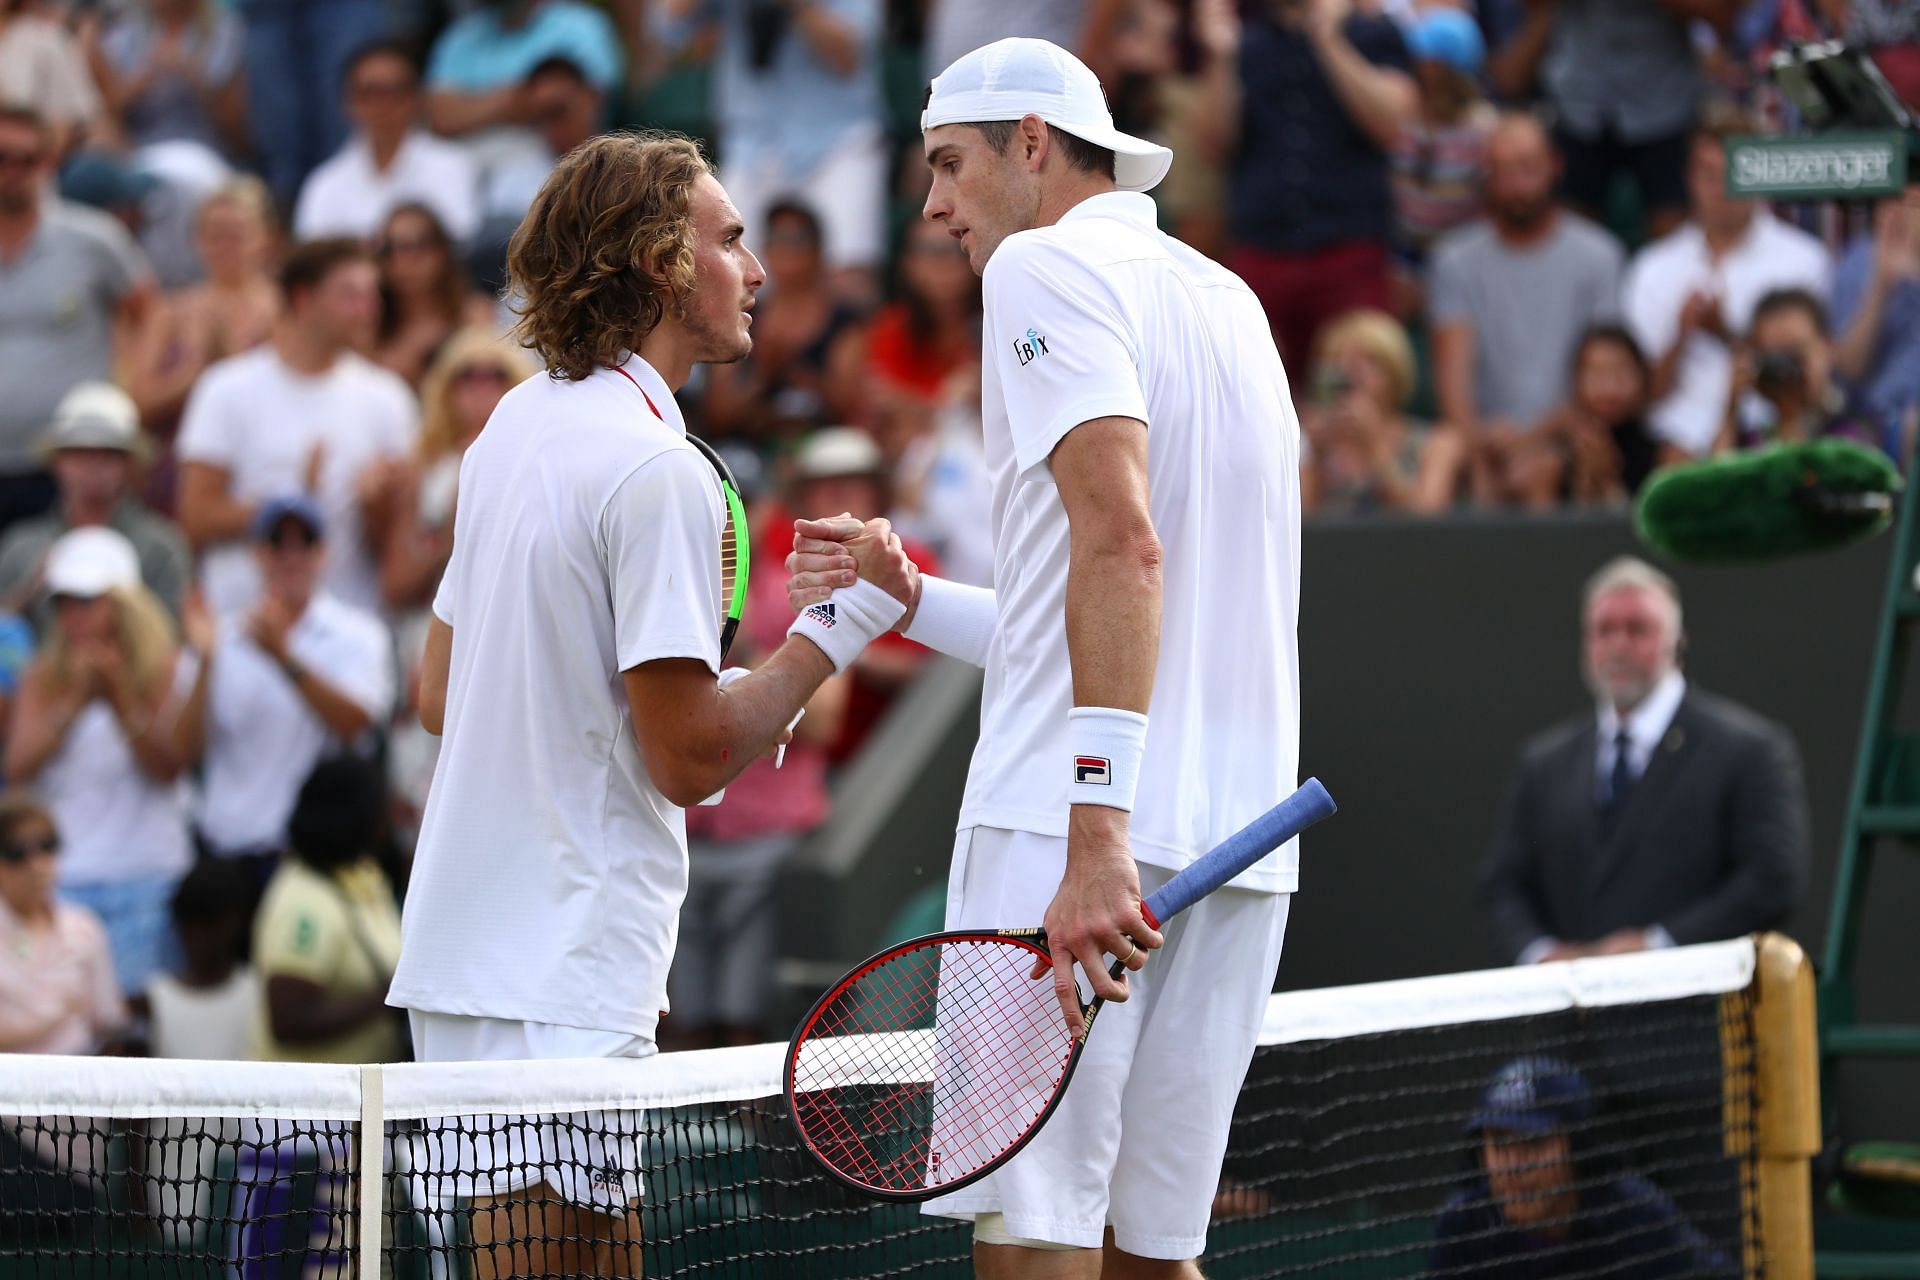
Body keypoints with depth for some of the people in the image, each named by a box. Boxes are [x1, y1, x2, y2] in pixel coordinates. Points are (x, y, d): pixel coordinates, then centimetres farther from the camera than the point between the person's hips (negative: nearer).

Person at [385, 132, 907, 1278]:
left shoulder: (516, 427, 13)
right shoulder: (659, 472, -15)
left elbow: (441, 698, 20)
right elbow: (692, 760, -17)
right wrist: (842, 627, -7)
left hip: (459, 955, 9)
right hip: (558, 988, -9)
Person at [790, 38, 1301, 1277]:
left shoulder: (1047, 261, -2)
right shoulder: (1224, 300, 24)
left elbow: (1122, 544, -17)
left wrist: (1095, 834, -23)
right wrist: (905, 592, 27)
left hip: (1074, 813, -9)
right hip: (1243, 834, 9)